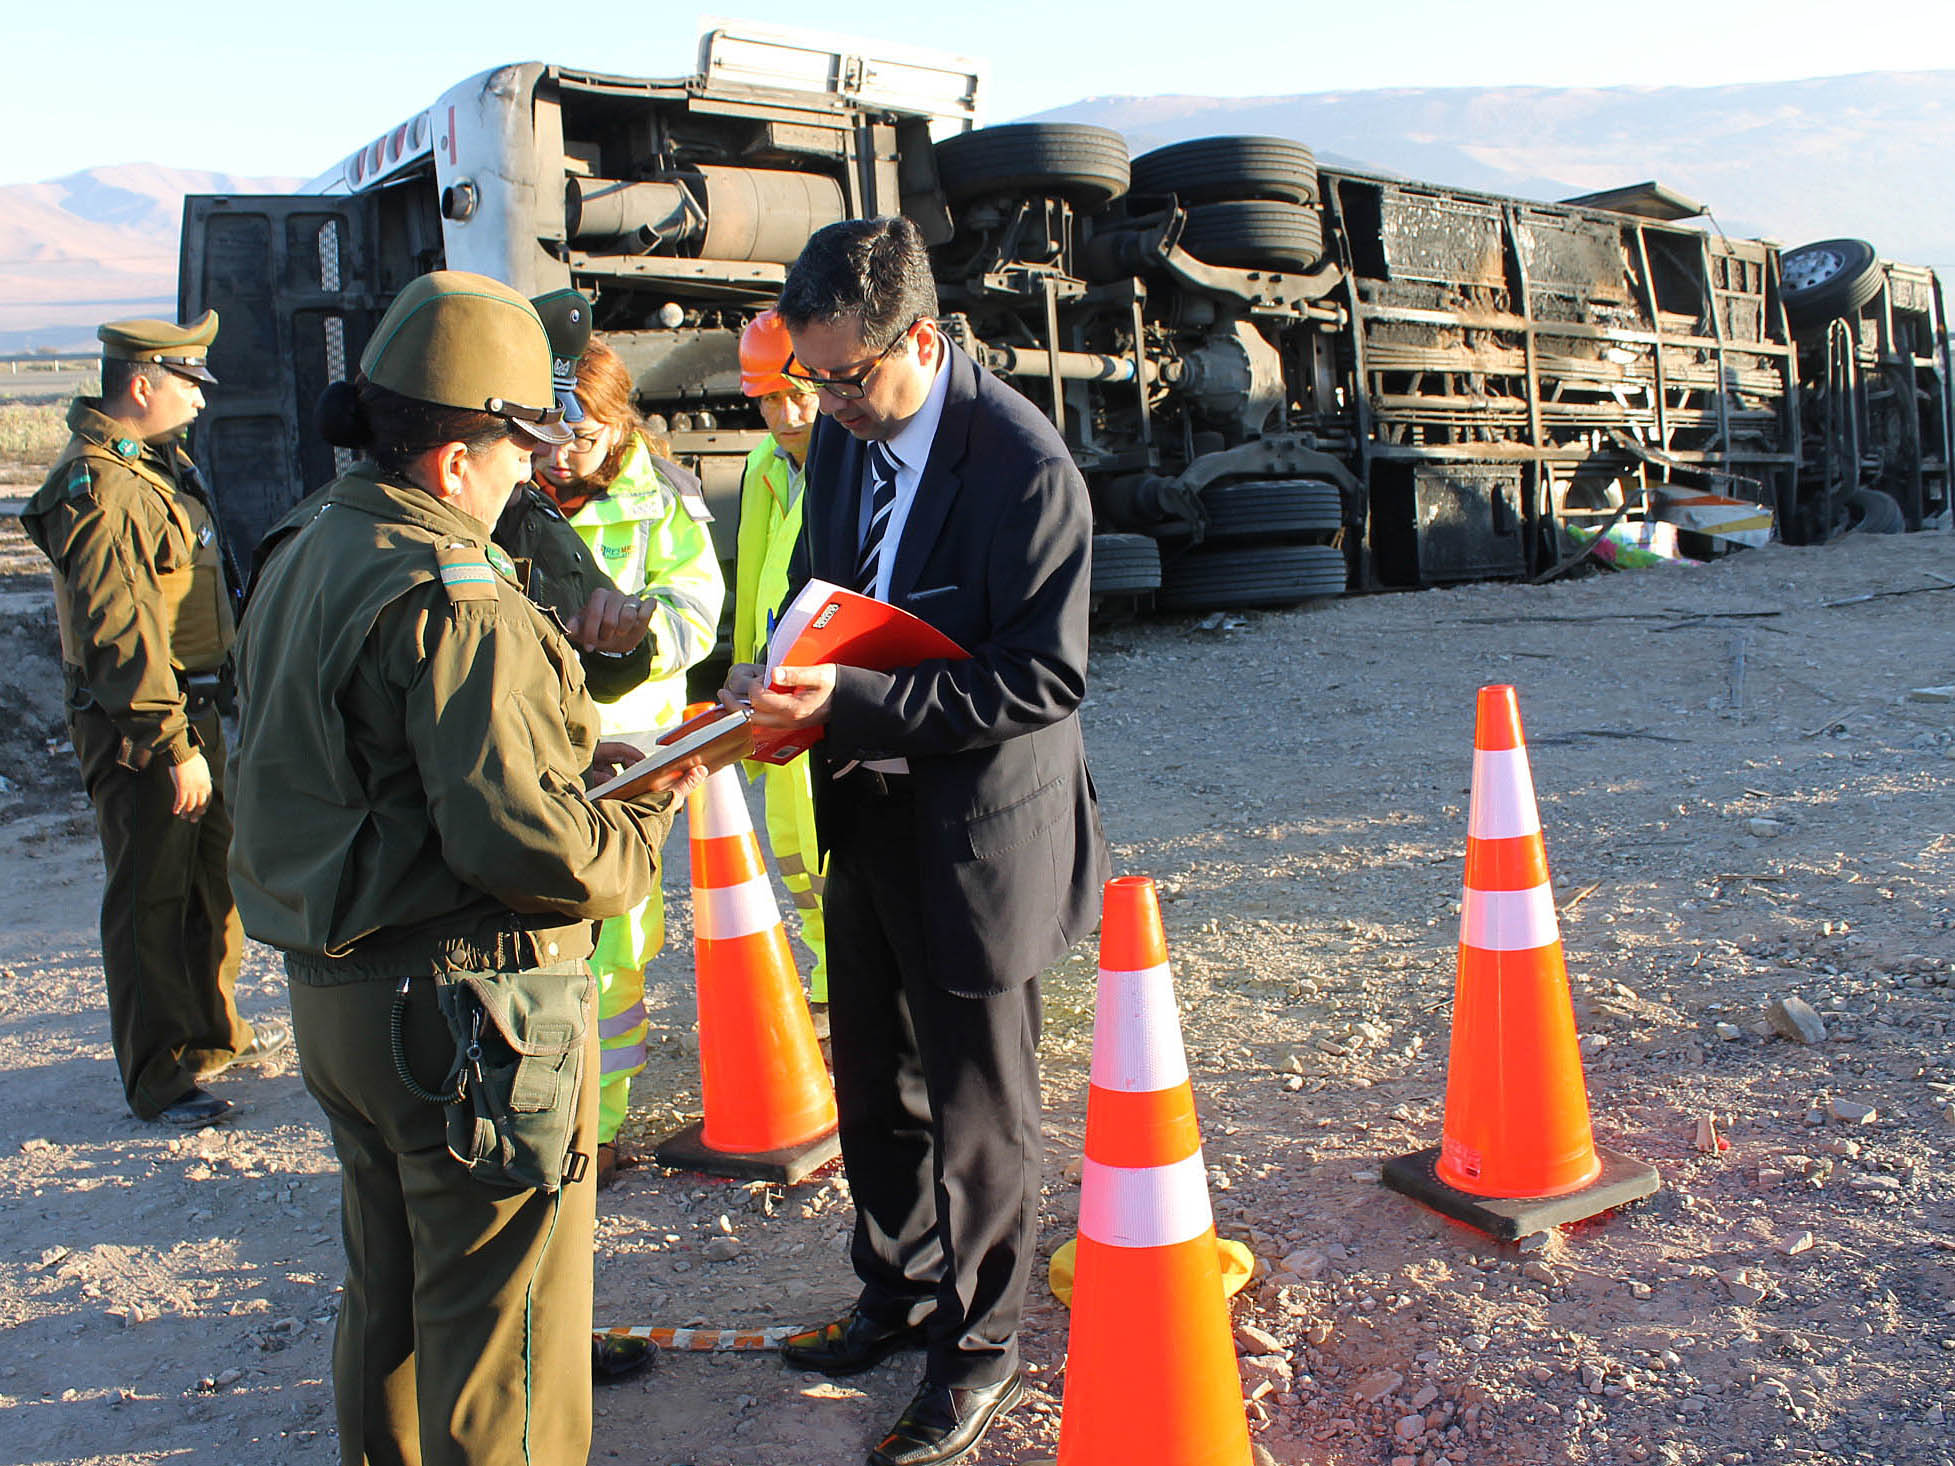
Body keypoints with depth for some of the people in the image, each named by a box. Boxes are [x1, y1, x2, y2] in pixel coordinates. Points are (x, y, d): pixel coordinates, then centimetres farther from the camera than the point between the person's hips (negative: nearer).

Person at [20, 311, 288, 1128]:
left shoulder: (157, 465, 13)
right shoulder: (101, 489, -20)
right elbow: (120, 632, -25)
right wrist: (173, 746, -25)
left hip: (188, 707, 10)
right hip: (135, 725, -10)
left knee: (211, 869, 19)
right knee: (151, 898, -1)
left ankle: (213, 1033, 35)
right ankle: (157, 1078, 10)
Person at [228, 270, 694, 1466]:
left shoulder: (305, 565, 9)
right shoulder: (453, 602, -22)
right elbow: (521, 837, -28)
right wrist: (645, 832, -10)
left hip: (336, 992, 10)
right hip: (469, 1007, -9)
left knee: (390, 1295, 26)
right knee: (500, 1322, 7)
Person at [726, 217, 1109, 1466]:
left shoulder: (1026, 464, -21)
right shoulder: (842, 436, 2)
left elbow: (1047, 677, -23)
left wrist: (854, 702, -29)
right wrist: (789, 690, -4)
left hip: (979, 833, -7)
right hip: (867, 815, 7)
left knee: (977, 1105, 10)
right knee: (875, 1083, 21)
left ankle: (978, 1343, 32)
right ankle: (898, 1288, 44)